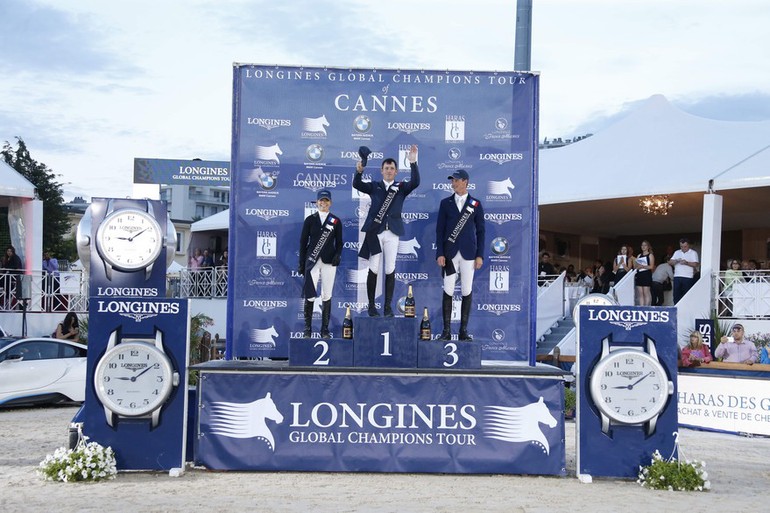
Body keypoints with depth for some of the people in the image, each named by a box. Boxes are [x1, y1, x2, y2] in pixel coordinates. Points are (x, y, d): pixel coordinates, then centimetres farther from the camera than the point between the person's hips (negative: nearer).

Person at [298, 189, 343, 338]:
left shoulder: (336, 221, 8)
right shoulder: (310, 219, 6)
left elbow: (339, 242, 9)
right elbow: (303, 242, 6)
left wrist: (337, 255, -11)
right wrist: (301, 263, 2)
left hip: (329, 262, 1)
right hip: (312, 261, -1)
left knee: (327, 296, 1)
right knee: (309, 295, -5)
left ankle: (325, 329, 9)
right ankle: (307, 329, 6)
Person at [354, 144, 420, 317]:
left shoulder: (401, 187, 8)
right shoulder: (374, 186, 8)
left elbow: (415, 182, -10)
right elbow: (357, 185, -7)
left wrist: (413, 163, -24)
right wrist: (359, 171, -28)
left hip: (392, 233, 1)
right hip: (375, 232, -1)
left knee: (390, 270, 2)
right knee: (373, 270, 1)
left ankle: (388, 306, 9)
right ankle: (371, 305, 9)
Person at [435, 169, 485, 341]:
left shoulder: (476, 204, 6)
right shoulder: (445, 203, 7)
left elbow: (480, 231, 6)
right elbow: (440, 229, 5)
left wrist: (480, 255, -1)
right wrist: (439, 253, -4)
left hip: (468, 254, 0)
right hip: (450, 253, 0)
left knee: (467, 291, 1)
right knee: (448, 291, -2)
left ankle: (464, 330, 8)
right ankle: (446, 330, 2)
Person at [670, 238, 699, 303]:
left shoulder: (693, 253, 3)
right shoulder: (677, 252, 16)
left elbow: (695, 264, -7)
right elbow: (670, 262, 9)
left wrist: (687, 263, -21)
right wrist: (676, 261, -12)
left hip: (687, 278, -4)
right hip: (677, 277, 4)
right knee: (676, 295, 3)